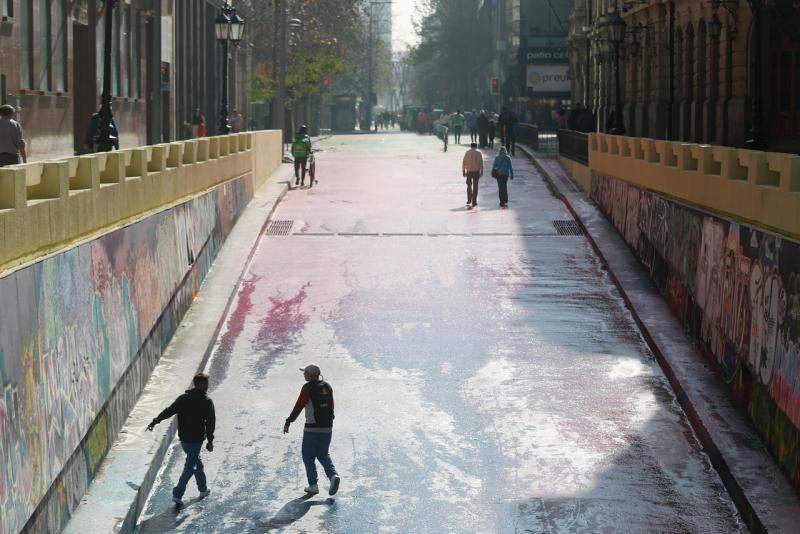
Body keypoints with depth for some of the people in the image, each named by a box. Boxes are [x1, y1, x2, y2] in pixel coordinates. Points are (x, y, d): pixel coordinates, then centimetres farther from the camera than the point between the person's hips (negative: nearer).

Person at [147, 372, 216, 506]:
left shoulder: (183, 399, 4)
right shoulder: (207, 402, -10)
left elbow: (168, 411, 10)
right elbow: (210, 423, -11)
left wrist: (155, 421, 23)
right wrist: (210, 441, -3)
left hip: (183, 439, 6)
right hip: (196, 440, -6)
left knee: (197, 463, 23)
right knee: (190, 467, -3)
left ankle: (203, 489, 34)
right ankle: (177, 494, -10)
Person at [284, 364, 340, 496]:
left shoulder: (308, 388, -11)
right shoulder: (327, 387, 7)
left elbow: (298, 406, -13)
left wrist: (288, 422, -7)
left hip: (312, 428, -5)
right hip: (327, 427, 5)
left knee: (308, 457, 9)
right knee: (323, 455, 19)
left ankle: (313, 486, 8)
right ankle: (333, 475, -5)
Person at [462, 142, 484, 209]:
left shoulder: (467, 152, 1)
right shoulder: (479, 152, -1)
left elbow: (464, 162, -2)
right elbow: (481, 163, -3)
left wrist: (463, 171, 3)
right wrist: (481, 171, 3)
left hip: (469, 171, 1)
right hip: (476, 171, -1)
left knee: (469, 186, 15)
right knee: (475, 186, 4)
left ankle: (469, 200, 13)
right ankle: (474, 202, 1)